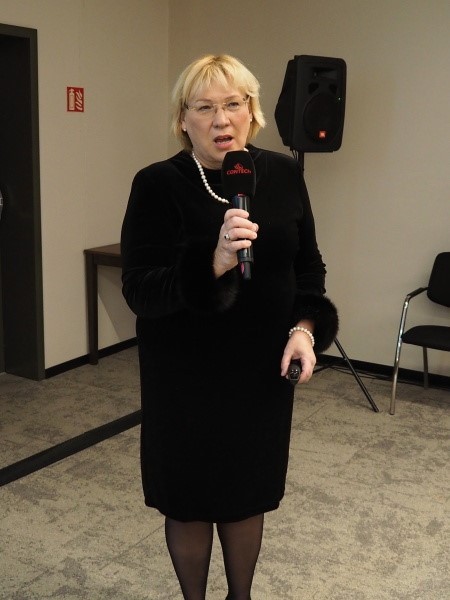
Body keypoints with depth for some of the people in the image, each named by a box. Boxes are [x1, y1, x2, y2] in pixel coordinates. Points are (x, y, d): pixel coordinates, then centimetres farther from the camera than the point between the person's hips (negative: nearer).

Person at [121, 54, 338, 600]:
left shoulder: (283, 174, -1)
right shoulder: (158, 185, -13)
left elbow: (308, 265, 9)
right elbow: (139, 290, -18)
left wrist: (306, 327, -7)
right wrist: (213, 264, -34)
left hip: (264, 369, 3)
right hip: (186, 374, -3)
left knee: (248, 493, 18)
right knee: (190, 499, 12)